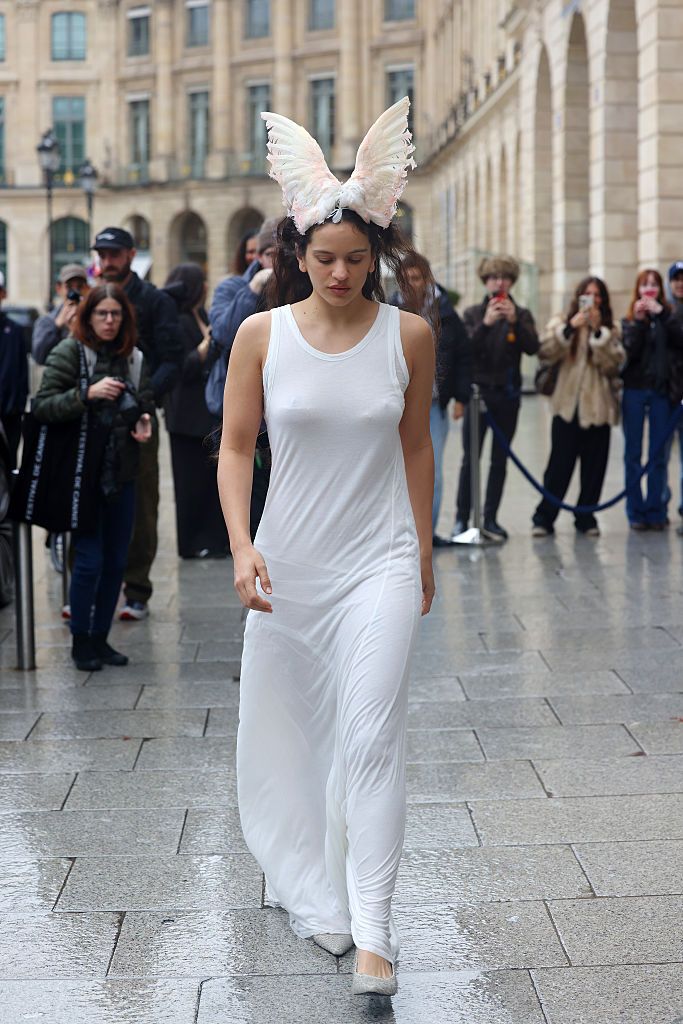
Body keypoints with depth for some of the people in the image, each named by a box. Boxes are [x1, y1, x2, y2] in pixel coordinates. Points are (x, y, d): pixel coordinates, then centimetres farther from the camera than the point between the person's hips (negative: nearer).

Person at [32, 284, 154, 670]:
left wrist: (144, 422, 0)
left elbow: (145, 404, 22)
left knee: (116, 561, 8)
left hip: (122, 474, 5)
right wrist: (87, 394, -23)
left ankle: (101, 638, 20)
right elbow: (42, 406, -11)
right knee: (90, 560, -5)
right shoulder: (69, 352, -5)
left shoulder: (133, 358, 9)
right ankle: (81, 641, 10)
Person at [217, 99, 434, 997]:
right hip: (289, 559, 1)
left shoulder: (408, 335, -3)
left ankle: (371, 932, -4)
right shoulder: (262, 335, -5)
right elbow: (235, 448, -2)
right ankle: (312, 889, 33)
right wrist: (241, 547, -15)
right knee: (290, 729, 13)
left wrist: (423, 554, 13)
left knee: (373, 737, -8)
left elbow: (415, 446, 8)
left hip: (380, 559, -1)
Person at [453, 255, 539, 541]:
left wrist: (515, 321, -21)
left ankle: (490, 519, 9)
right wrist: (486, 324, -23)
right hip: (478, 390, -1)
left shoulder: (521, 314, 7)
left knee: (499, 459, 4)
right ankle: (462, 519, -3)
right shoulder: (473, 313, 5)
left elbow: (532, 347, -7)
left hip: (508, 394, 2)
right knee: (470, 458, -5)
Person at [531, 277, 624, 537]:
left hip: (598, 408, 2)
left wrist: (598, 331, -11)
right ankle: (544, 518, 2)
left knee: (594, 467, 5)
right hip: (568, 407, -2)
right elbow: (546, 353, -9)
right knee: (559, 465, -6)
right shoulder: (560, 324, 8)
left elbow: (612, 364, -5)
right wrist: (571, 327, -16)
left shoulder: (611, 330, 10)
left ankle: (586, 517, 16)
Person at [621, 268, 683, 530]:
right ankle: (635, 511, 8)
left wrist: (661, 313, -18)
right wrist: (640, 320, -16)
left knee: (658, 455, 2)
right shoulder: (630, 319, 7)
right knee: (633, 453, 2)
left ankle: (656, 511, 8)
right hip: (634, 390, 0)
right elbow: (630, 351, -7)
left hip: (662, 391, 0)